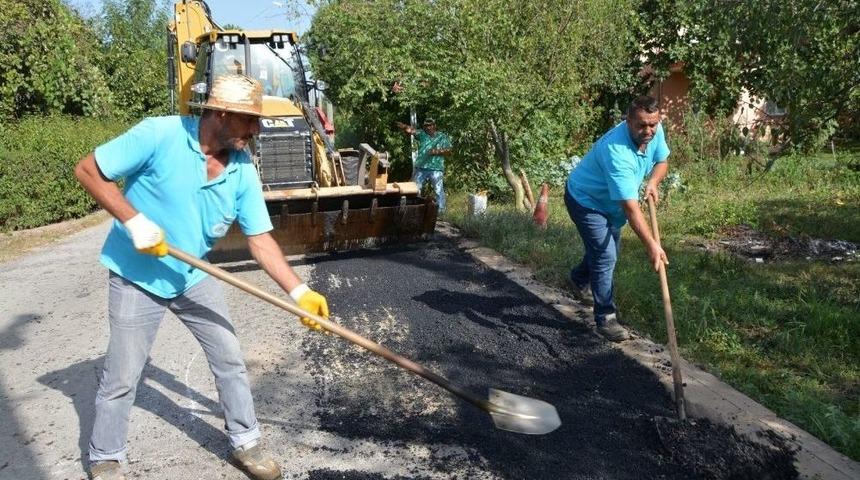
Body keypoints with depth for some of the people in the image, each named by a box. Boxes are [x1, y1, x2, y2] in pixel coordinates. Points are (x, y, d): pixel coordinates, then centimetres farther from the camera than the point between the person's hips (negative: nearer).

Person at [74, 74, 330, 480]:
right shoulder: (159, 135, -23)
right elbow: (88, 170, -16)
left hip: (195, 277, 5)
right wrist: (132, 220, -26)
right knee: (121, 378, 5)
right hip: (137, 277, -4)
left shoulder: (243, 169, -10)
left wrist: (299, 291, -15)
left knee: (230, 361, 8)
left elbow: (260, 239, -8)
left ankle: (245, 443, 26)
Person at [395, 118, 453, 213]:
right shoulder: (422, 134, 7)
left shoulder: (443, 137, 5)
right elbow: (412, 131, -12)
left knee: (439, 190, 2)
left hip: (436, 169, -2)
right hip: (420, 168, 2)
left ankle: (441, 210, 11)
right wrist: (405, 127, -34)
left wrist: (438, 151, -14)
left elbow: (449, 152, 1)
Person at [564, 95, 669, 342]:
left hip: (610, 202, 9)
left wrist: (652, 183, -17)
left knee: (610, 250, 23)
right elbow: (630, 207, -44)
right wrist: (651, 244, -47)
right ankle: (606, 318, -2)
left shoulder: (655, 130, -16)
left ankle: (579, 280, 50)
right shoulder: (616, 151, -41)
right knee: (606, 256, -14)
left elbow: (661, 160, 5)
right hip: (585, 200, -9)